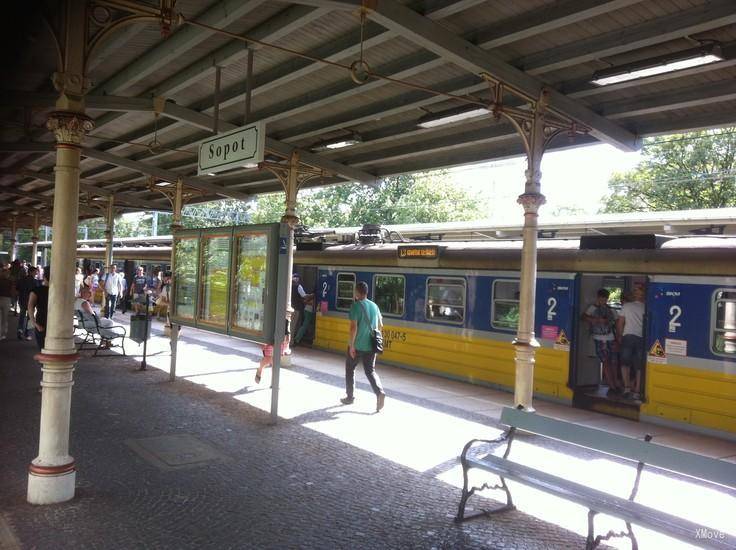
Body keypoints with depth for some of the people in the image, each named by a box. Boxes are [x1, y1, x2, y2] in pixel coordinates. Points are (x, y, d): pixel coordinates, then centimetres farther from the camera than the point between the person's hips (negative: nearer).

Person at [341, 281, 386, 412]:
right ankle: (380, 392, -14)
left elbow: (353, 326, -18)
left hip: (357, 345, -5)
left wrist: (351, 345, -14)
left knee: (350, 369, 14)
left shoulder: (356, 306, -12)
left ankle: (350, 397, 21)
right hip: (371, 346, 5)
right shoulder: (374, 306, 7)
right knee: (370, 371, 10)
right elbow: (380, 325, 13)